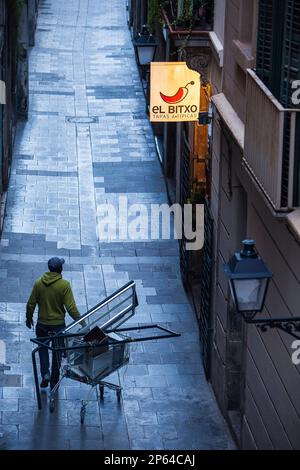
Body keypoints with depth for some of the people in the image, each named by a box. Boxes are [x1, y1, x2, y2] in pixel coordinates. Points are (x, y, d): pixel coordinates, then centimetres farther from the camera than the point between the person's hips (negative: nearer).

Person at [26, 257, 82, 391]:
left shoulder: (38, 283, -8)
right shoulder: (64, 285, -16)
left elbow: (31, 304, -1)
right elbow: (71, 307, -17)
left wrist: (29, 318, 15)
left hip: (42, 324, 1)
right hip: (58, 325, -1)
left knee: (43, 348, 23)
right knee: (57, 351, 16)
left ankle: (45, 374, 6)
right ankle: (54, 381, 23)